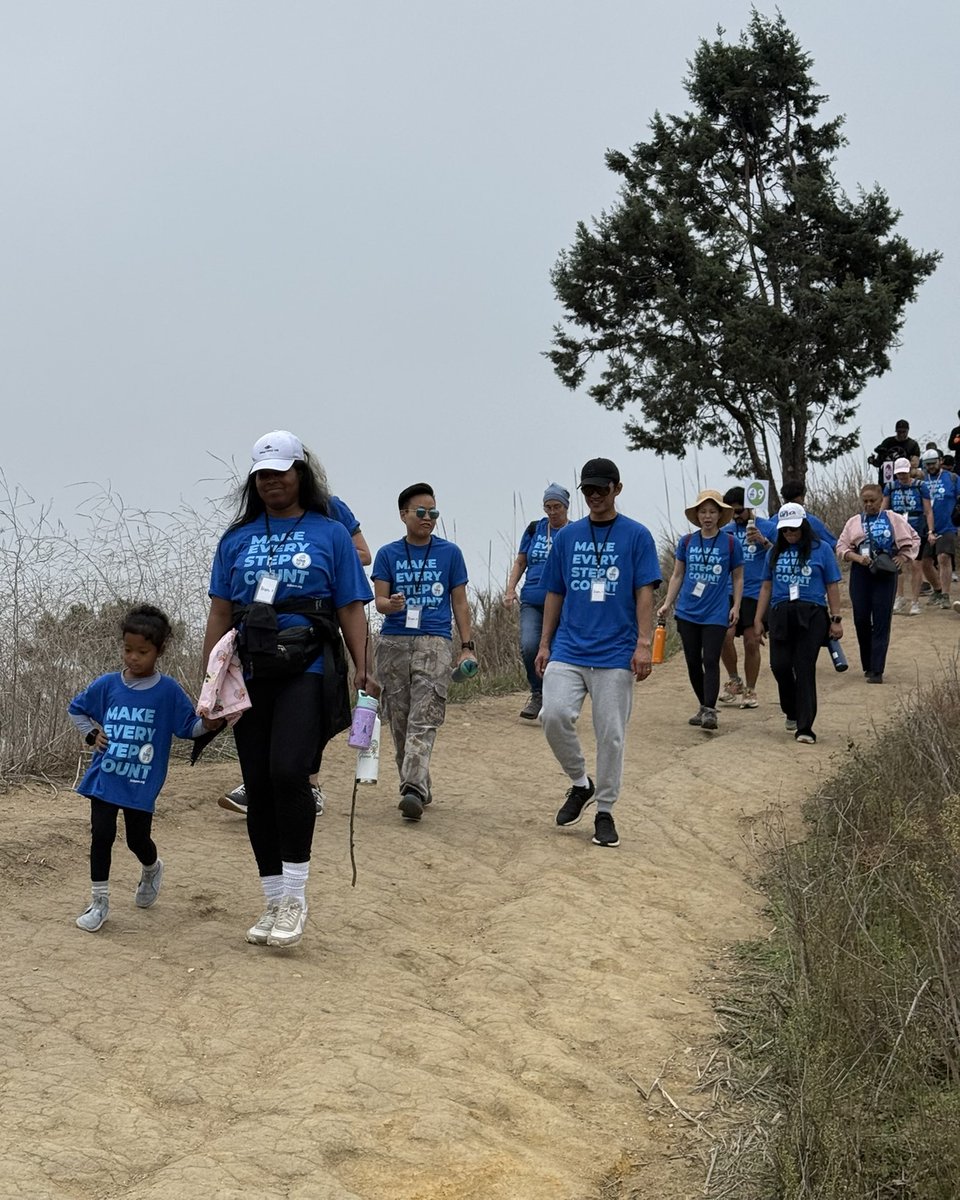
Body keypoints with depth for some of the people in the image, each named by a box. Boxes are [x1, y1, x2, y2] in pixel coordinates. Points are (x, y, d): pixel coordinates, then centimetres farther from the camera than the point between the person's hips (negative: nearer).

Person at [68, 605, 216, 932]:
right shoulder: (107, 685, 0)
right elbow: (77, 709, 15)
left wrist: (207, 724, -22)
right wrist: (92, 734, 2)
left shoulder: (168, 691, -6)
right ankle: (99, 901, 8)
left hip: (142, 783, -1)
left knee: (138, 839, 9)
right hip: (104, 778, 2)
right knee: (101, 834, -3)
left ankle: (152, 869, 44)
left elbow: (188, 726, -3)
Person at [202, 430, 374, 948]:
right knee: (258, 788, 5)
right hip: (252, 677, 4)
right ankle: (274, 904, 16)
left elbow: (351, 610, 3)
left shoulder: (330, 534, 6)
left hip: (308, 674, -4)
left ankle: (295, 897, -10)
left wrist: (362, 671, -9)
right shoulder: (237, 539, 15)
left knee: (288, 773, -22)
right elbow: (220, 613, 14)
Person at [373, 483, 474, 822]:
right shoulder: (388, 554, 9)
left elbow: (459, 602, 10)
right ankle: (418, 788, 17)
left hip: (435, 642, -2)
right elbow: (379, 600, 3)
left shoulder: (449, 553, 8)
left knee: (423, 721, -14)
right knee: (399, 721, 6)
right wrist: (391, 604, -20)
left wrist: (467, 646, 4)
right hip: (393, 642, 2)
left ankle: (414, 790, -24)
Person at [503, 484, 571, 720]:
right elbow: (520, 562, 17)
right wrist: (510, 589, 3)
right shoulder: (534, 529, 12)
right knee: (528, 646, -17)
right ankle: (537, 694, 3)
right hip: (532, 601, 2)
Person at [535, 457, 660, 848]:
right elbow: (554, 593, 15)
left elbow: (645, 593, -2)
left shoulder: (636, 535, 2)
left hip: (616, 653, -2)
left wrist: (644, 644, -11)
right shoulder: (567, 536, 12)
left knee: (611, 734, 0)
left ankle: (605, 812, 13)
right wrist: (544, 645, 10)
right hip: (568, 650, 2)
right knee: (554, 714, -16)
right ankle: (580, 783, 8)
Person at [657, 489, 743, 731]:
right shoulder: (686, 542, 5)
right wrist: (667, 604, 5)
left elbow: (738, 578, 7)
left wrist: (736, 607, -1)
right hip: (687, 612, 3)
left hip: (716, 613, -3)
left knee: (710, 661, -12)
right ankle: (703, 706, 23)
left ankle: (710, 711, -13)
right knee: (693, 663, 8)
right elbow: (677, 576, 12)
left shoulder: (730, 543, 0)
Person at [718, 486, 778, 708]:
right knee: (725, 635, -15)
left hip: (756, 593, -2)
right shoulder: (726, 531, 10)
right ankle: (734, 681, 5)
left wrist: (764, 542, -18)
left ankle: (750, 691, 14)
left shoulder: (768, 528, 2)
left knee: (751, 643, 1)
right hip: (730, 592, 2)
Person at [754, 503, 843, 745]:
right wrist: (758, 619, 14)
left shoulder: (821, 550, 5)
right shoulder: (775, 552, 15)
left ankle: (805, 728, -3)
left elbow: (832, 586, 5)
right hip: (781, 614, 3)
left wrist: (836, 619, 1)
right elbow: (767, 587, 18)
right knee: (780, 666, -6)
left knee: (805, 669, -6)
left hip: (811, 615, -3)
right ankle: (792, 712, 22)